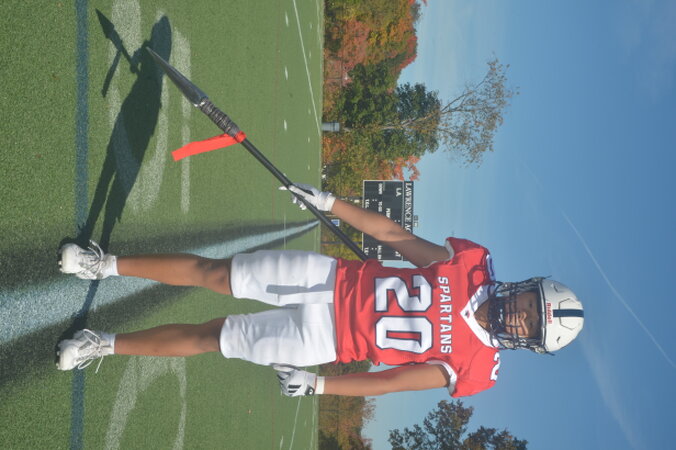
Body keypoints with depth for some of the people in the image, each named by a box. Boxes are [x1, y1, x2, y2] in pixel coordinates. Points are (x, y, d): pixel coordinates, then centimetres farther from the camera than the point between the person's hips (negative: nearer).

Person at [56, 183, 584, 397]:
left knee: (204, 340, 0)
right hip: (334, 279, 2)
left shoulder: (474, 368, -10)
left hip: (327, 337, -2)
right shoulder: (474, 262, -8)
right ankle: (106, 263, 16)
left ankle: (104, 344, 18)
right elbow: (398, 236, -3)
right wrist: (329, 201, -7)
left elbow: (389, 381, -8)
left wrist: (317, 385, -9)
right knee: (212, 273, -3)